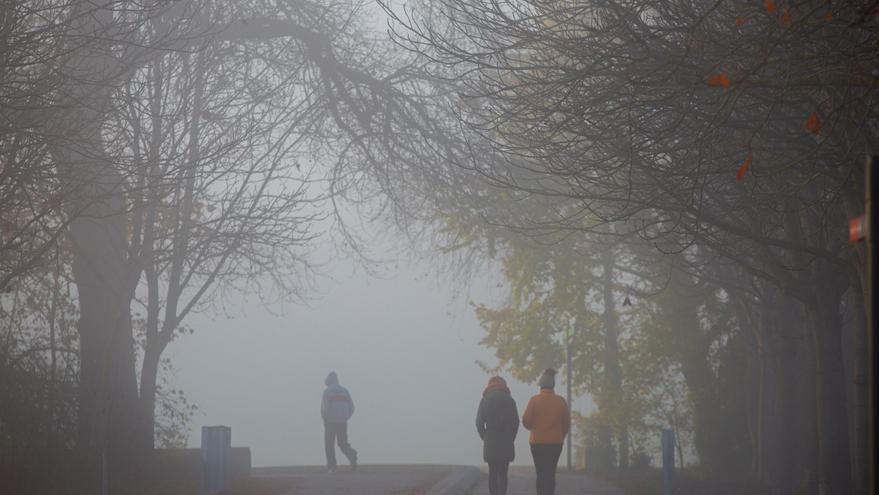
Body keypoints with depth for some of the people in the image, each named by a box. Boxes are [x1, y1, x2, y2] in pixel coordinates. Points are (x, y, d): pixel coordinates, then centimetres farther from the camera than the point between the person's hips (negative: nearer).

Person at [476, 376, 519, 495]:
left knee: (492, 473, 8)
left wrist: (485, 438, 8)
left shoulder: (485, 400, 3)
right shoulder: (509, 400, 3)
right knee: (503, 473, 0)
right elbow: (515, 422, -1)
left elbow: (479, 422, -4)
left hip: (490, 443, 0)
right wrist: (510, 439, 7)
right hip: (506, 443, 0)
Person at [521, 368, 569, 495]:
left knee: (541, 474, 6)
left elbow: (526, 421, -9)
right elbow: (567, 424, 2)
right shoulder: (560, 401, -1)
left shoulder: (534, 400, -7)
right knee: (551, 474, 7)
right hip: (555, 443, 1)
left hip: (537, 442, -1)